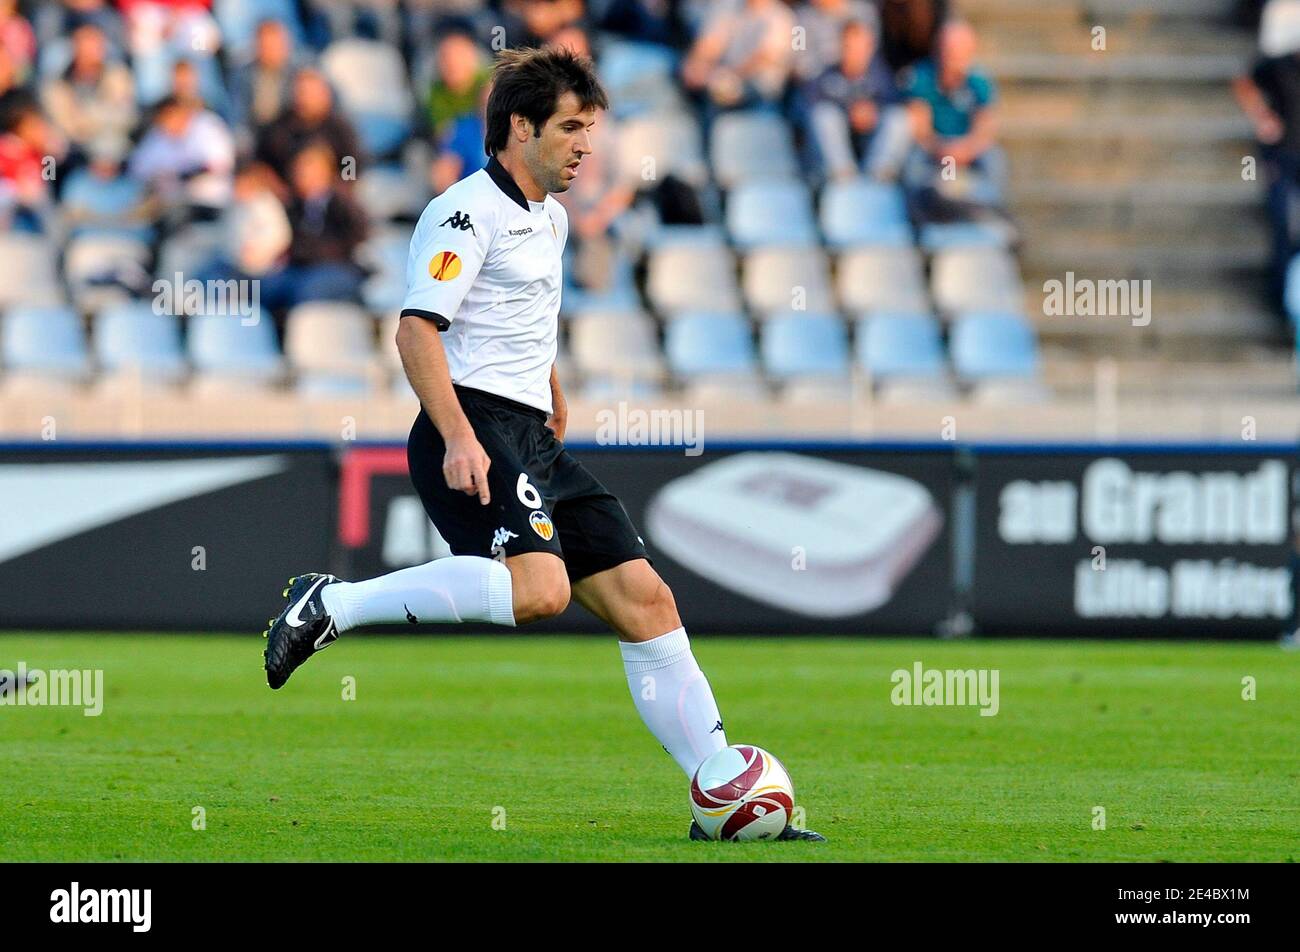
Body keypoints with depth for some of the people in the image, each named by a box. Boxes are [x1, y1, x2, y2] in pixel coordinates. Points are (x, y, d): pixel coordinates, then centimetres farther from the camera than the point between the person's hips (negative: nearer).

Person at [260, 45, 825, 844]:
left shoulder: (551, 218, 21)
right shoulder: (470, 211, -8)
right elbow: (417, 329, -17)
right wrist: (458, 439, -26)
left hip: (533, 442, 9)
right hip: (477, 431, -9)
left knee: (644, 599, 3)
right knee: (539, 589, -32)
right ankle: (331, 606, -21)